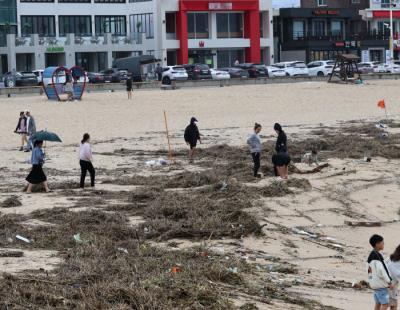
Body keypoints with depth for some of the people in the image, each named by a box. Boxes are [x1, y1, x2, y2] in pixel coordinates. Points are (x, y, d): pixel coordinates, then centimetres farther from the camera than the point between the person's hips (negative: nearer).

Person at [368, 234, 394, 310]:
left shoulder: (371, 255, 11)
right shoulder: (377, 256, -19)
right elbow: (381, 271, -23)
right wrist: (389, 282, -13)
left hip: (374, 284, 10)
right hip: (381, 285, -10)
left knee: (378, 304, 12)